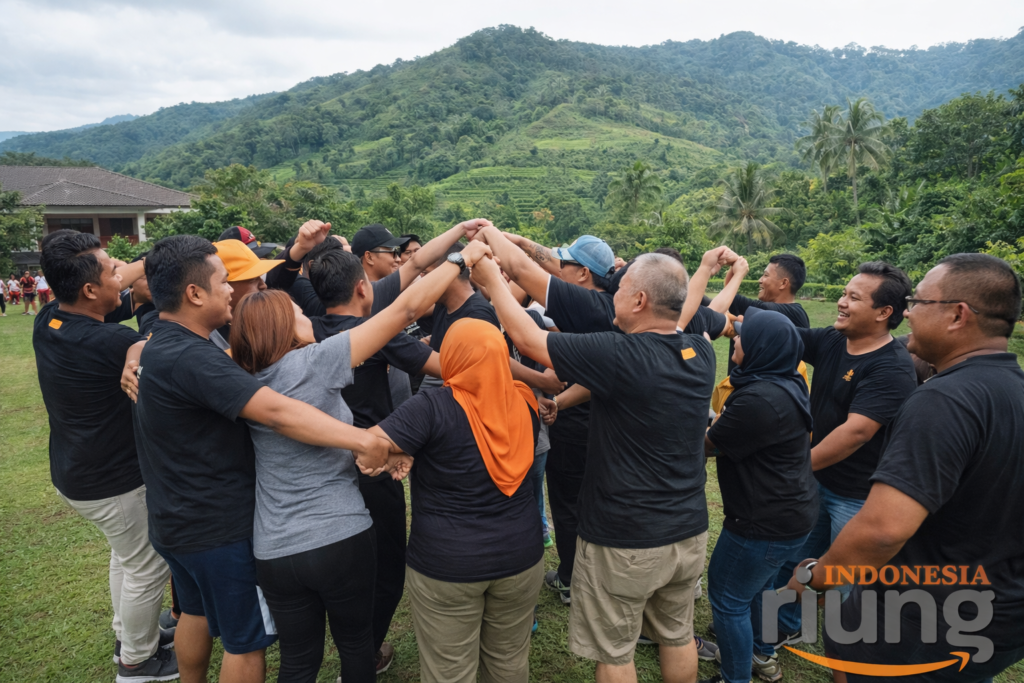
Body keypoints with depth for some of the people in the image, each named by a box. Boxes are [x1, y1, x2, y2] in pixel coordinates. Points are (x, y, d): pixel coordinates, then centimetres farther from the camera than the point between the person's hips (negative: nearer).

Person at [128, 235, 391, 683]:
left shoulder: (156, 344, 2)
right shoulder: (192, 358, -30)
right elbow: (279, 413, -39)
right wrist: (363, 441, -41)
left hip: (174, 521, 10)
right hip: (220, 527, -10)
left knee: (196, 613, 30)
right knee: (247, 641, 9)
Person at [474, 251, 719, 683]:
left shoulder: (619, 356, -25)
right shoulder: (700, 352, -5)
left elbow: (527, 338, -17)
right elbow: (678, 319, 20)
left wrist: (492, 280, -2)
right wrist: (704, 270, 37)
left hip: (624, 542, -7)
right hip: (689, 533, 7)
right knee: (678, 635, 26)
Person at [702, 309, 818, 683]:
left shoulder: (758, 399, -29)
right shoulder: (789, 383, 3)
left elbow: (708, 445, -18)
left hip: (766, 523, -10)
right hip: (793, 511, 10)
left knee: (728, 598, 7)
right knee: (758, 586, 28)